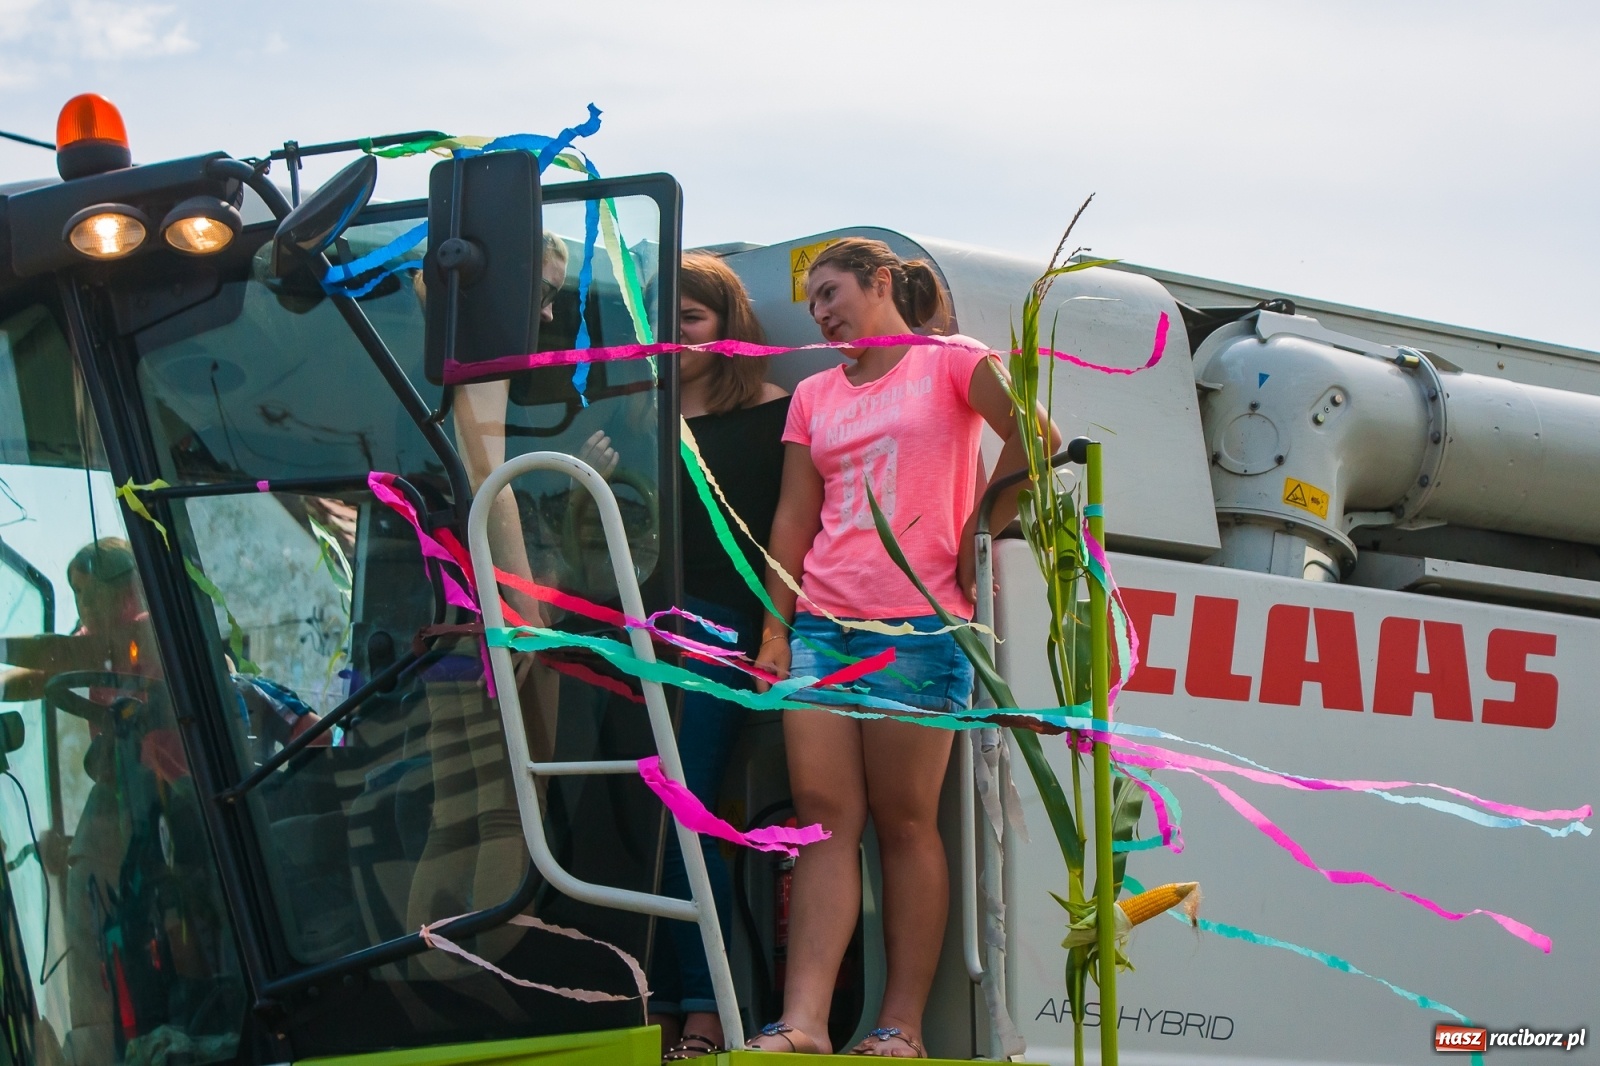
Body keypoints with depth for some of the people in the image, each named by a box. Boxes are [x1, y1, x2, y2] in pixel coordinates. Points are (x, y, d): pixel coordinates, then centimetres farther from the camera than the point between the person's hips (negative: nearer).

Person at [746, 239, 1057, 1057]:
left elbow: (1033, 438, -9)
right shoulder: (813, 396, 19)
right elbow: (793, 519, 15)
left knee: (904, 822, -4)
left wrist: (974, 540, -5)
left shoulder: (950, 366, 4)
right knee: (824, 816, -5)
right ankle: (802, 1022, -13)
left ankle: (902, 1026, -3)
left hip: (918, 625, -4)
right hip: (822, 622, 4)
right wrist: (774, 628, 7)